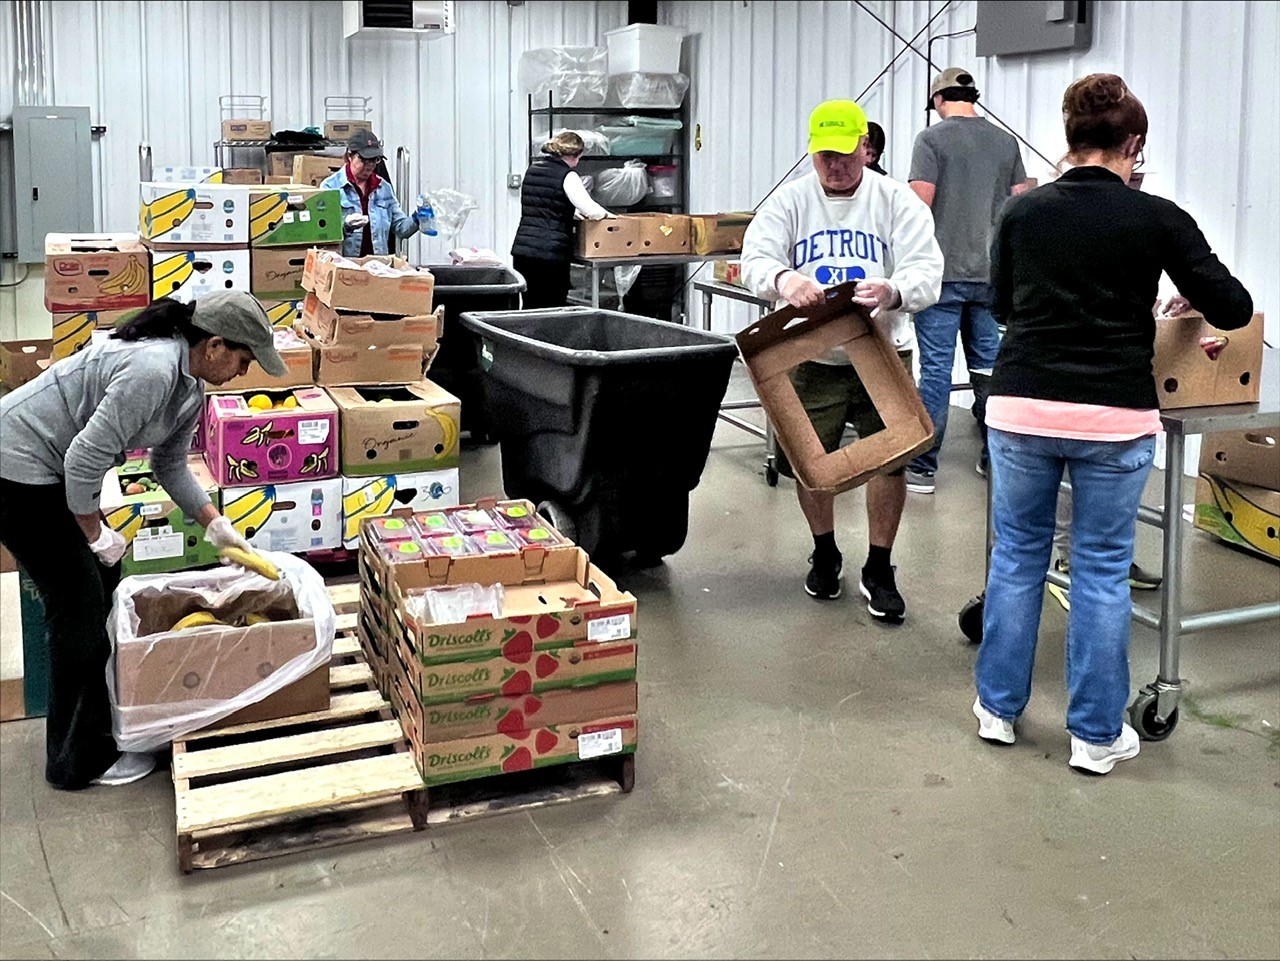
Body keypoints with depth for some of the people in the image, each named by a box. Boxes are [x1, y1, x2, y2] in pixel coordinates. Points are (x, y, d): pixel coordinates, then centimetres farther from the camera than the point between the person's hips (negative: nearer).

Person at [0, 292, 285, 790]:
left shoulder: (190, 389, 4)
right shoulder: (152, 371, -28)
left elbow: (170, 466, 17)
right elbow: (86, 459, -27)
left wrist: (215, 524, 11)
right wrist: (95, 532, -13)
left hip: (49, 467, 10)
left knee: (103, 581, 16)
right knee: (79, 604, -3)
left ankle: (97, 711, 33)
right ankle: (79, 759, 10)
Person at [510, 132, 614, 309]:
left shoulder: (533, 169, 15)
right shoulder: (567, 176, -6)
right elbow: (592, 211, -13)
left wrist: (572, 213, 25)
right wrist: (606, 215, 7)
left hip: (522, 249, 7)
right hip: (551, 253, -6)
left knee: (530, 307, 10)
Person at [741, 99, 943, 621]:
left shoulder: (897, 200, -3)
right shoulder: (790, 201, 0)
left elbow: (927, 270, -11)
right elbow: (754, 259, -11)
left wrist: (893, 292, -35)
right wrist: (783, 279, -36)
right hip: (812, 357, 1)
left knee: (890, 458, -1)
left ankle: (879, 570, 16)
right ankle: (824, 554, 33)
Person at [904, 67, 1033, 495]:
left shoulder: (932, 139, -6)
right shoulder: (1006, 142, 9)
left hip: (943, 272, -5)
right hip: (992, 272, 5)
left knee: (936, 369, -2)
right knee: (989, 367, 13)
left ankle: (922, 467, 2)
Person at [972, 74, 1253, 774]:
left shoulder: (1023, 211, 5)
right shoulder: (1157, 218, -3)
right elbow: (1232, 309, 2)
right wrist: (1190, 299, 23)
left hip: (1023, 408, 2)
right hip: (1114, 418, -2)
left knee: (1017, 556, 16)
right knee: (1102, 570, 8)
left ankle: (999, 707, 25)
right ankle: (1096, 734, 17)